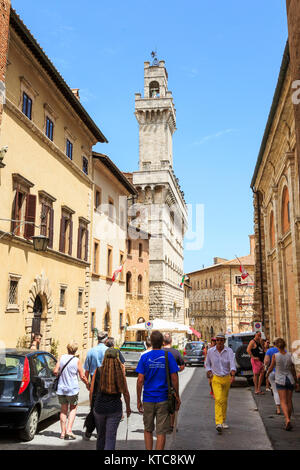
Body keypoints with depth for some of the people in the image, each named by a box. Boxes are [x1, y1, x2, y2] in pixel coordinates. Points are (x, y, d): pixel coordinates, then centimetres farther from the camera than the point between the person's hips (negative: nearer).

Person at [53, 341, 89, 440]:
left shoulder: (62, 357, -3)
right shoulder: (77, 360, -10)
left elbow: (55, 371, -5)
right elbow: (82, 376, -7)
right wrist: (87, 384, 10)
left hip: (61, 388, 3)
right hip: (72, 389, -3)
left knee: (63, 409, 16)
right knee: (73, 408, 15)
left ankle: (63, 432, 17)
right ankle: (69, 430, 3)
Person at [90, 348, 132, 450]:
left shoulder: (98, 371, -6)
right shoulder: (120, 372, -7)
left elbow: (91, 391, -2)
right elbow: (126, 393, -1)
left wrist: (91, 404, 12)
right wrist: (128, 408, 12)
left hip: (99, 408, 1)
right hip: (115, 409, -1)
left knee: (101, 435, 20)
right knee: (110, 437, 4)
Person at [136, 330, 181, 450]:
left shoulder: (144, 357, -4)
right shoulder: (168, 356, -5)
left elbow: (140, 380, -6)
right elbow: (174, 378, -5)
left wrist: (139, 400, 2)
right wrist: (177, 396, 6)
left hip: (148, 399, 1)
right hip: (163, 400, -1)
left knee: (148, 430, 18)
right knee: (161, 432, 7)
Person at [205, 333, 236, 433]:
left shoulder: (229, 351, -8)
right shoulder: (210, 351, -4)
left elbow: (232, 364, -20)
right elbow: (207, 364, 11)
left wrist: (232, 376, -34)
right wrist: (209, 373, -3)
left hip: (227, 378, 1)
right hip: (216, 379, -1)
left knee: (224, 401, 13)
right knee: (218, 399, -16)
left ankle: (223, 421, 31)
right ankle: (218, 423, -20)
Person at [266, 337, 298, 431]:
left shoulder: (275, 356, -13)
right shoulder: (290, 355, -6)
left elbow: (271, 367, -1)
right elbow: (293, 370, 1)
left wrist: (267, 374, 20)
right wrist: (295, 380, 16)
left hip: (280, 381, -3)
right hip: (290, 380, 3)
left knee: (283, 402, -2)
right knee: (289, 401, 15)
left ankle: (287, 420, -21)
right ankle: (288, 419, 25)